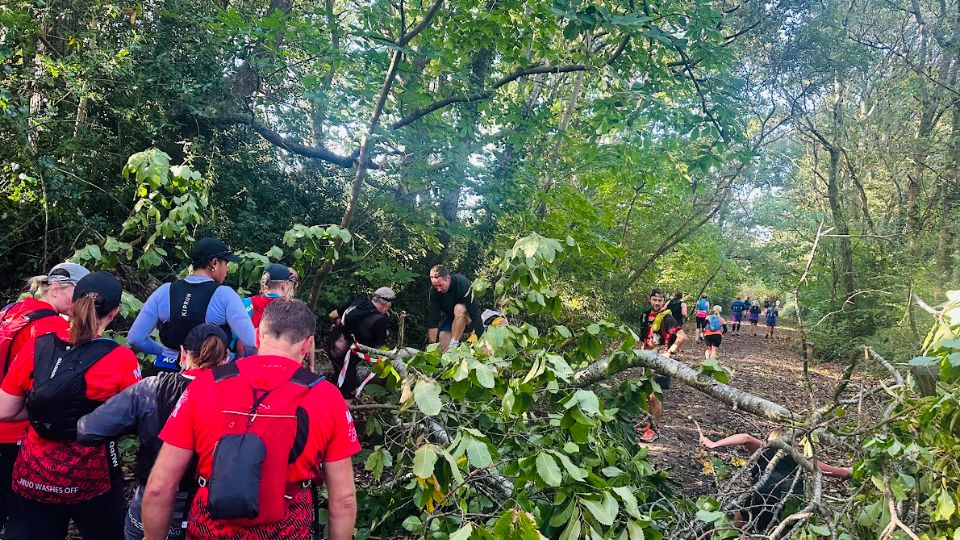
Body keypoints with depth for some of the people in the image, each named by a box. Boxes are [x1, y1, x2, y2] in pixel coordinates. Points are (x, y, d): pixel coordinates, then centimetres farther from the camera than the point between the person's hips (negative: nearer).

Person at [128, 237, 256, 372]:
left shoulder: (164, 291, -2)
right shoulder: (225, 295, -12)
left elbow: (135, 338, -1)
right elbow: (252, 344, -20)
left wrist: (164, 351, 13)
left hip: (167, 371, 3)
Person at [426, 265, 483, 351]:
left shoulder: (463, 284, -33)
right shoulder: (434, 291, -21)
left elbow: (475, 312, -35)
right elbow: (433, 318, -21)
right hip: (449, 314, 4)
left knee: (459, 308, -37)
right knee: (443, 348, -16)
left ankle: (454, 344, -28)